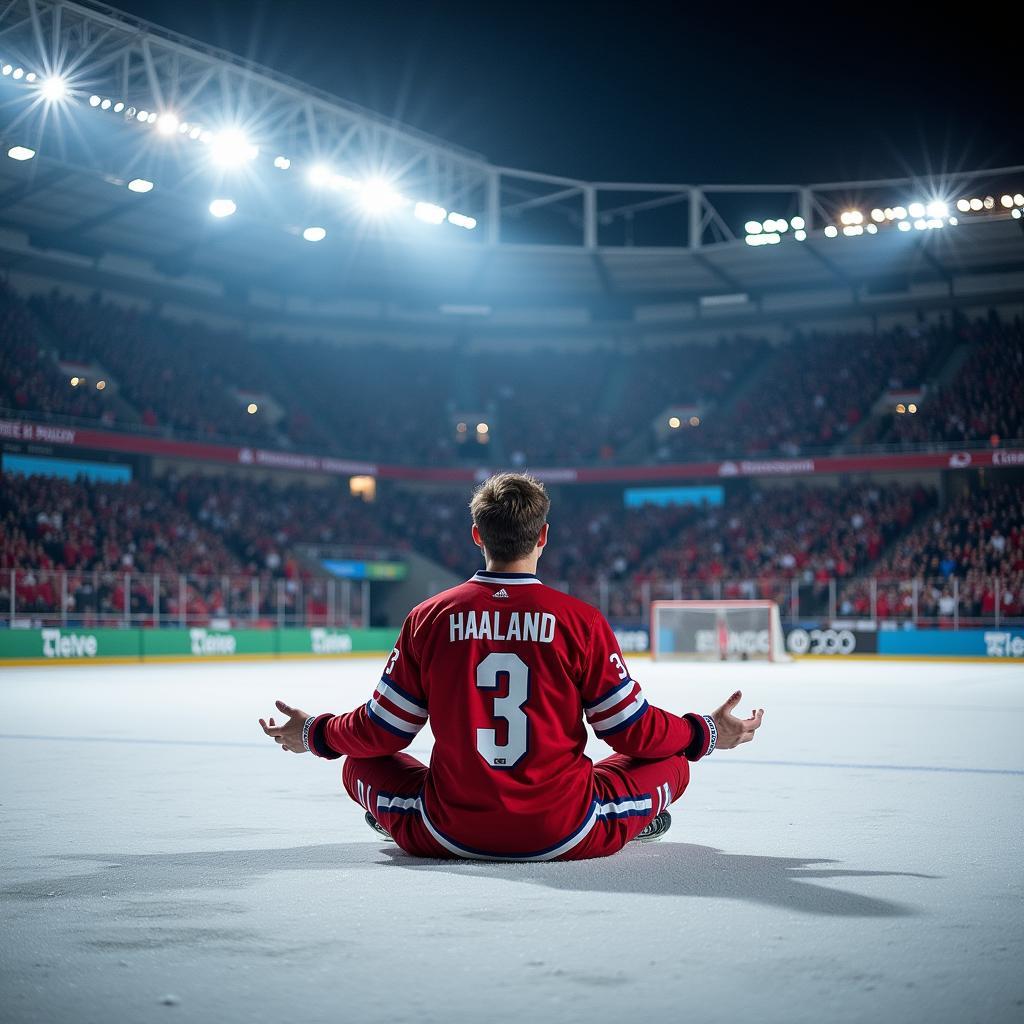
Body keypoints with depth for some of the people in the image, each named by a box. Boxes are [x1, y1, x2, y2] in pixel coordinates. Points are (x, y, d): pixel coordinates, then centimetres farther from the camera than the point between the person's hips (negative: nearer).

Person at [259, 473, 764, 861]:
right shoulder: (581, 621, -7)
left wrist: (312, 734, 25)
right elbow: (633, 732, 0)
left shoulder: (428, 618, -3)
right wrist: (710, 733, 19)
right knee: (670, 762, 20)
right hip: (565, 835, -1)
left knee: (362, 764, 26)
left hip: (448, 834, 1)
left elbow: (381, 731, 5)